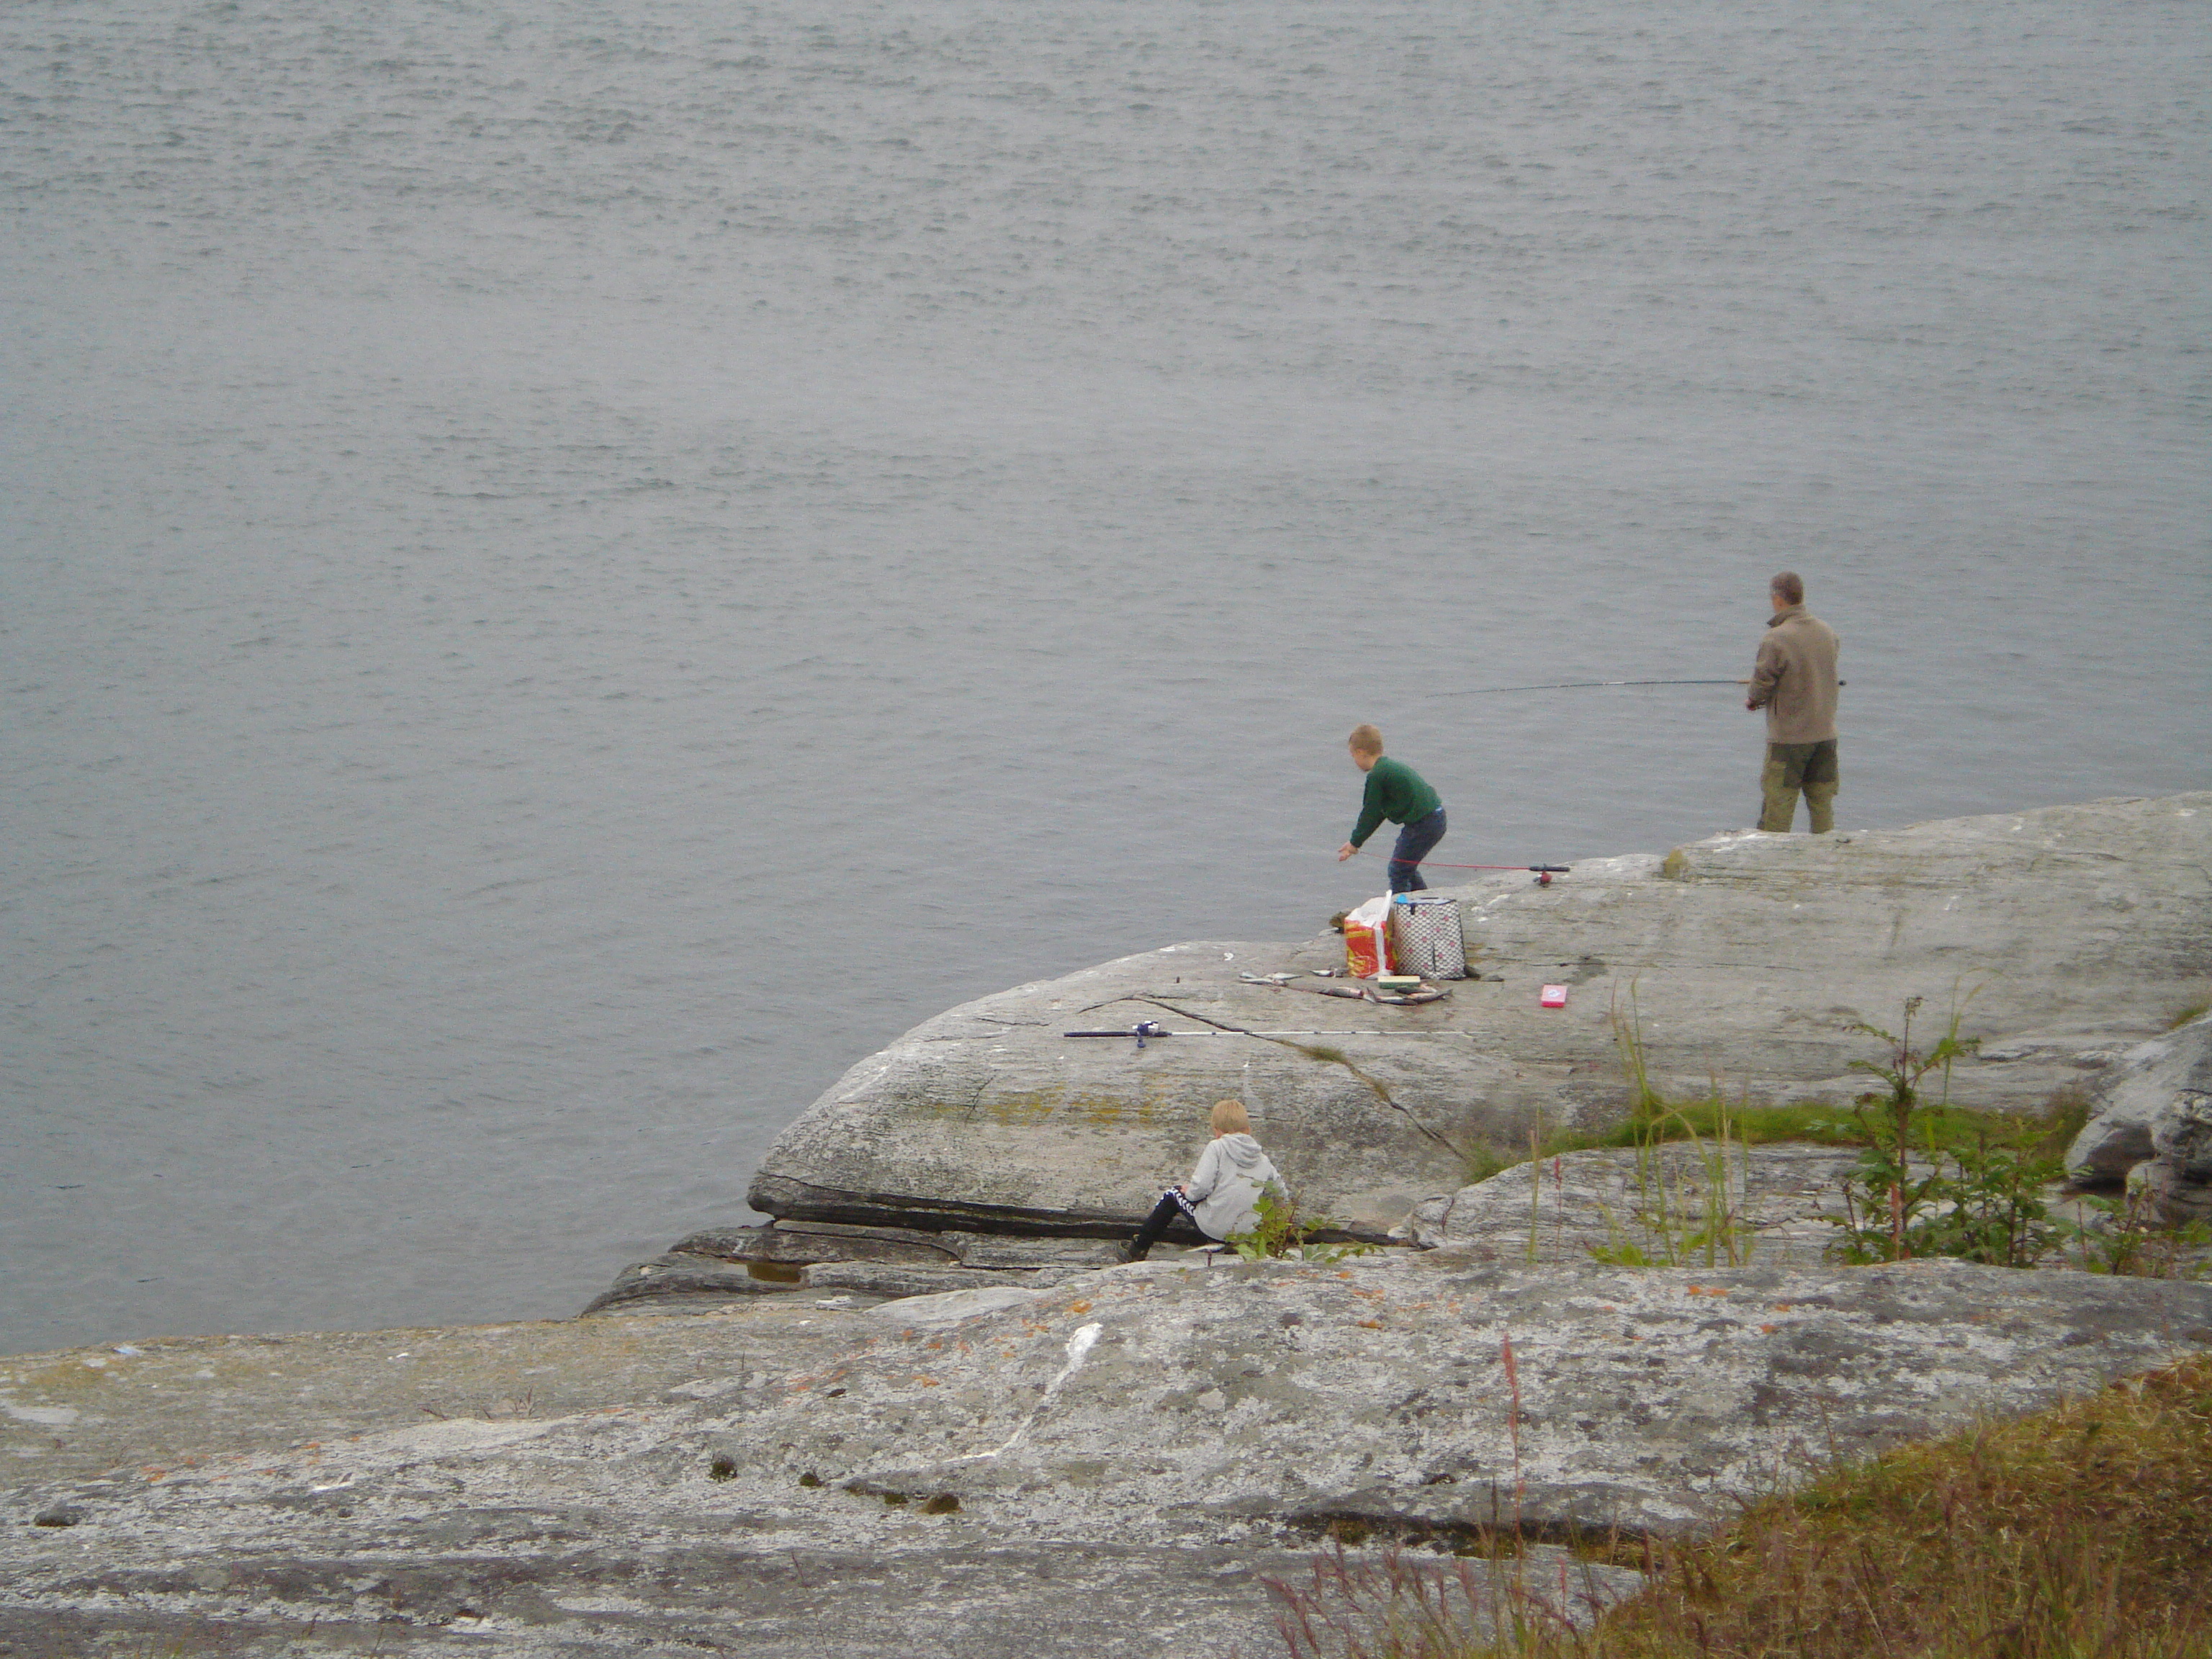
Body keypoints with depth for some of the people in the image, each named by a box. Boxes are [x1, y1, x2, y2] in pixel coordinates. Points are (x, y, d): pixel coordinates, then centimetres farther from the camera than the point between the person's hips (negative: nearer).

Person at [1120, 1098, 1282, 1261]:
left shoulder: (1217, 1147, -8)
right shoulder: (1262, 1158, 8)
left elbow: (1202, 1186, -18)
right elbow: (1280, 1189, 6)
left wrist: (1190, 1192, 5)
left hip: (1216, 1228, -5)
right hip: (1252, 1230, 5)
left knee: (1173, 1194, 22)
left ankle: (1139, 1249, 32)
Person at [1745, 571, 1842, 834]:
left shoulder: (1775, 639, -17)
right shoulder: (1827, 632, 4)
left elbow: (1763, 682, -12)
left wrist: (1753, 700, 12)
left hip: (1788, 738, -6)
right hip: (1826, 733, 6)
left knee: (1777, 808, 2)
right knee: (1822, 804, 10)